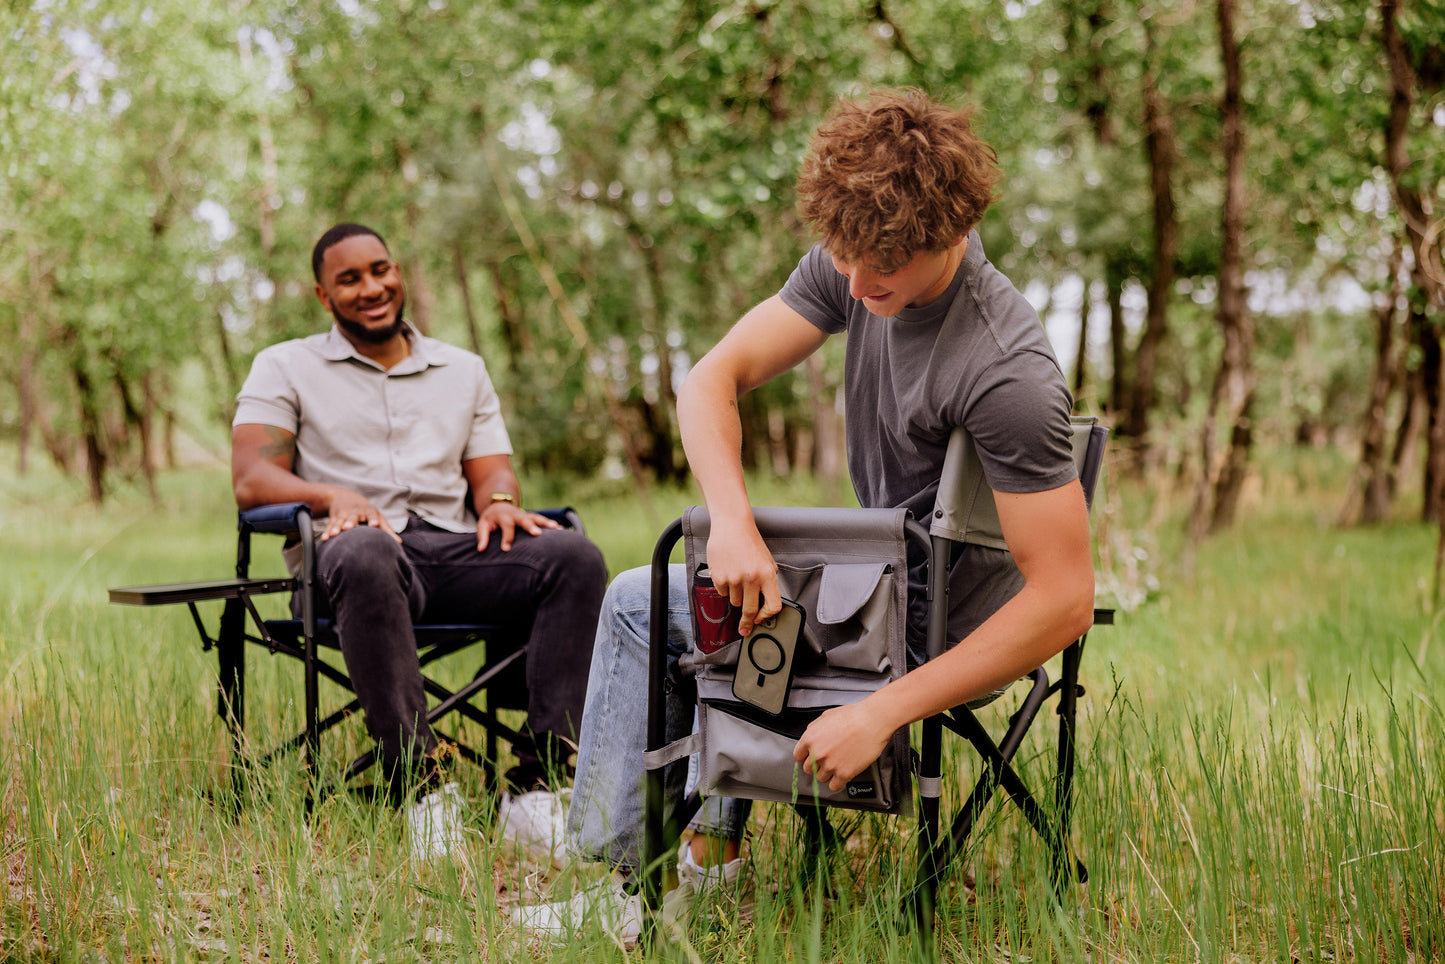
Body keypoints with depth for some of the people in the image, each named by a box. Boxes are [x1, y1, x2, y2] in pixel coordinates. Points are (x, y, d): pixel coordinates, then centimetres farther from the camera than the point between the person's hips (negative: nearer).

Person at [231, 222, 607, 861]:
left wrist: (499, 503, -10)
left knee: (575, 557, -27)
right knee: (365, 554, -42)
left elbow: (491, 474, 16)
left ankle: (534, 788, -33)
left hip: (455, 550, 3)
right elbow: (251, 480, 2)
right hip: (349, 556, -3)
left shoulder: (464, 371, 26)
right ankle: (421, 786, -41)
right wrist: (335, 496, -19)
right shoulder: (285, 367, 15)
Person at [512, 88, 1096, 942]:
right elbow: (713, 377, -8)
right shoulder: (852, 270, -9)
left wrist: (884, 712, -32)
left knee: (648, 608, -1)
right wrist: (734, 522, -27)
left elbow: (1064, 599, -31)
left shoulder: (1007, 372, -31)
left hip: (944, 635, -8)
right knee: (641, 599, 22)